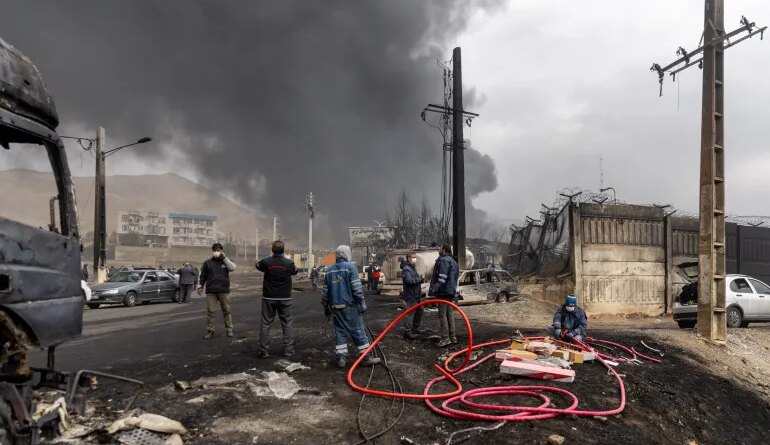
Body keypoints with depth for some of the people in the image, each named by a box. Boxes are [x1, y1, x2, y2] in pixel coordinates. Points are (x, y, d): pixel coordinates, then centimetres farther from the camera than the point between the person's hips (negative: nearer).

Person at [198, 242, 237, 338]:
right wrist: (200, 286, 10)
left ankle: (229, 329, 13)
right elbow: (202, 276, 15)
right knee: (210, 311, 0)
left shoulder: (226, 261, 8)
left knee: (226, 311, 4)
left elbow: (232, 268, -12)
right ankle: (210, 330, 9)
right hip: (211, 291, 1)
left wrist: (225, 258, -12)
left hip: (224, 290, 0)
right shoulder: (208, 262, 9)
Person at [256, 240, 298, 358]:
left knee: (265, 324, 7)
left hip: (269, 298, 0)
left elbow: (258, 266, 13)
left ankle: (264, 351, 6)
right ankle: (288, 349, 9)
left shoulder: (266, 262, -9)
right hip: (285, 298, 0)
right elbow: (295, 271, 14)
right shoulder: (289, 263, -7)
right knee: (287, 324, 10)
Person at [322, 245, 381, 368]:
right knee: (358, 331, 1)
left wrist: (325, 306, 22)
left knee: (340, 331, 10)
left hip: (335, 307, 5)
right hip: (350, 306, -5)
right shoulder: (350, 267, -7)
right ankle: (366, 357, 5)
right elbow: (357, 288, -13)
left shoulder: (329, 270, 10)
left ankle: (340, 358, 9)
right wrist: (362, 303, -7)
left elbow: (325, 291, 14)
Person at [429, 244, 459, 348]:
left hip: (443, 292, -10)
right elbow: (456, 276, 22)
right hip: (451, 291, 10)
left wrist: (434, 289, -22)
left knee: (442, 314, -7)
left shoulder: (443, 260, -13)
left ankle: (445, 338, -9)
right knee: (449, 314, 13)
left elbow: (442, 277, -22)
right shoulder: (453, 261, 20)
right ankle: (452, 337, 17)